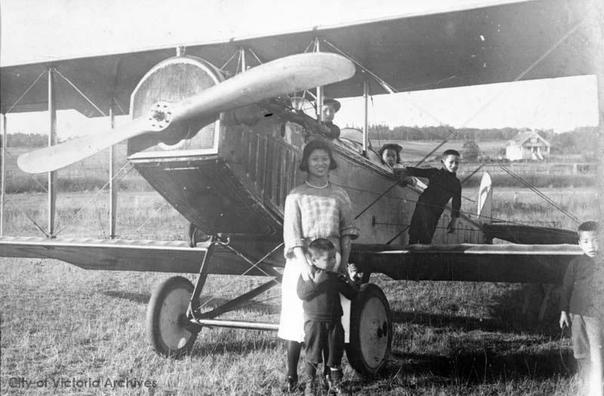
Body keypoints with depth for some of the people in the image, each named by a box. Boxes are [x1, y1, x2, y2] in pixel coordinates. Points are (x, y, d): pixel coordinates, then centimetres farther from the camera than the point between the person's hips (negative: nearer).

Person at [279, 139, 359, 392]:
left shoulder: (339, 196, 10)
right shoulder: (296, 196, 2)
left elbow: (347, 231, 10)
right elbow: (292, 233, -7)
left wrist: (344, 262, -1)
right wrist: (303, 262, -20)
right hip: (302, 261, -2)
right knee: (297, 319, -1)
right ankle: (291, 376, 8)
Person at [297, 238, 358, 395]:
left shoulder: (336, 277, 4)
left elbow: (351, 295, 9)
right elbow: (301, 294, -18)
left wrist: (351, 281, -6)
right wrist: (315, 282, -29)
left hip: (334, 321, 3)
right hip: (314, 321, -3)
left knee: (334, 354, 11)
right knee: (312, 355, 4)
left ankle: (335, 383, 26)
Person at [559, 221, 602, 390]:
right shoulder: (575, 264, 2)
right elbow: (566, 288, 9)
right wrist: (563, 311, 8)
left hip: (596, 314, -2)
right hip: (576, 313, 3)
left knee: (597, 353, -4)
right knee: (580, 352, 11)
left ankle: (598, 387, 7)